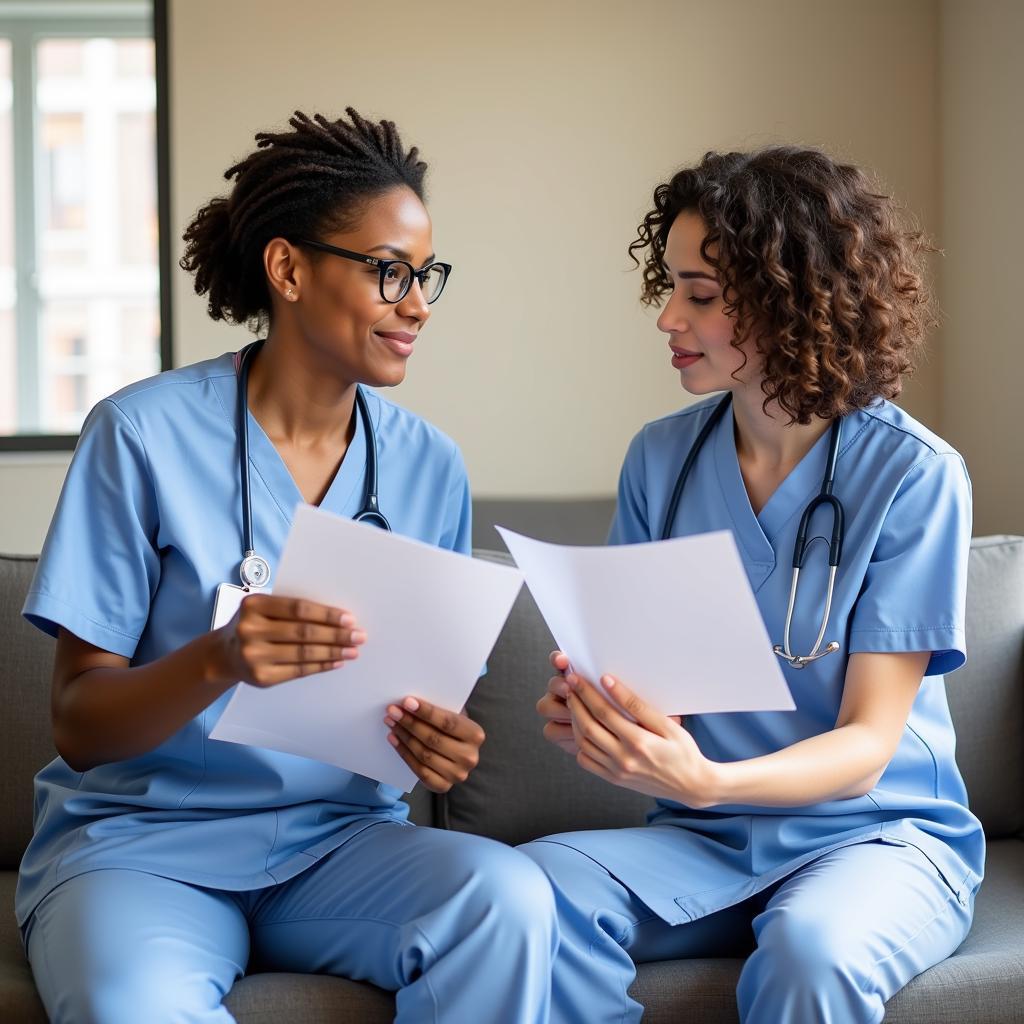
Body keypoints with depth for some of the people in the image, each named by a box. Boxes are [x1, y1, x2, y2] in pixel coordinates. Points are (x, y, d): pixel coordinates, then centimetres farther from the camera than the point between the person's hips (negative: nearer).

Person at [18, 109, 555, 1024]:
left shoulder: (429, 466, 4)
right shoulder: (145, 434, -9)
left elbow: (428, 702, 11)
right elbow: (80, 726, -8)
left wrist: (437, 744, -14)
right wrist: (218, 661, -29)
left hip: (337, 839, 4)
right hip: (138, 840, -4)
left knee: (509, 897, -28)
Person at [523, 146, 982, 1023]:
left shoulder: (913, 476, -11)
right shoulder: (661, 458, 3)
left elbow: (865, 745, -12)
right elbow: (642, 678, 7)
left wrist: (702, 781, -32)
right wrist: (595, 709, -18)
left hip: (879, 830, -3)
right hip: (710, 842, 4)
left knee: (809, 950, -37)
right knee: (542, 881, -27)